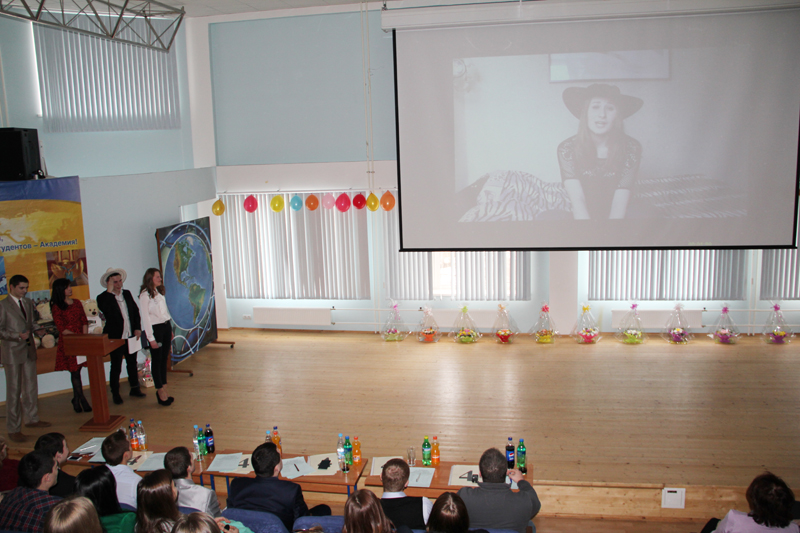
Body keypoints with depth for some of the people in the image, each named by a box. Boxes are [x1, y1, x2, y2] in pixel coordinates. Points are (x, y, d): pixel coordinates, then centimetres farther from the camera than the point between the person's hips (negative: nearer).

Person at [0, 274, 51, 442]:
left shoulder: (28, 303, 11)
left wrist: (38, 329, 0)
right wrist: (18, 336, -25)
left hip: (29, 350, 7)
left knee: (31, 387, 16)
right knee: (13, 391, -1)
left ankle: (32, 419, 31)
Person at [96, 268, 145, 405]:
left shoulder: (127, 294, 8)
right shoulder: (103, 298, -10)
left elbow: (136, 311, 13)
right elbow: (105, 310, -31)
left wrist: (138, 328, 2)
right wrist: (109, 292, -27)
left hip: (131, 336, 5)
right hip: (116, 338, -5)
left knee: (132, 363, 16)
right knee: (116, 367, 4)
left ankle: (135, 388, 29)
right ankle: (115, 393, 17)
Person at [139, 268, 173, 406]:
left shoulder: (159, 293, 14)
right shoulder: (145, 295, -10)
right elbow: (145, 317, -12)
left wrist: (170, 330, 13)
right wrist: (151, 338, -15)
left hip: (166, 326, 7)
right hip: (155, 328, -7)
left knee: (164, 359, 10)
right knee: (156, 360, -1)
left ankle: (163, 389, 16)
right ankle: (160, 391, 5)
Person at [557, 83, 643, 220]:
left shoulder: (631, 148, -6)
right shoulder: (567, 149, -7)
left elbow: (620, 204, -13)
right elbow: (577, 200, -18)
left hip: (615, 219, 1)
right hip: (580, 218, 0)